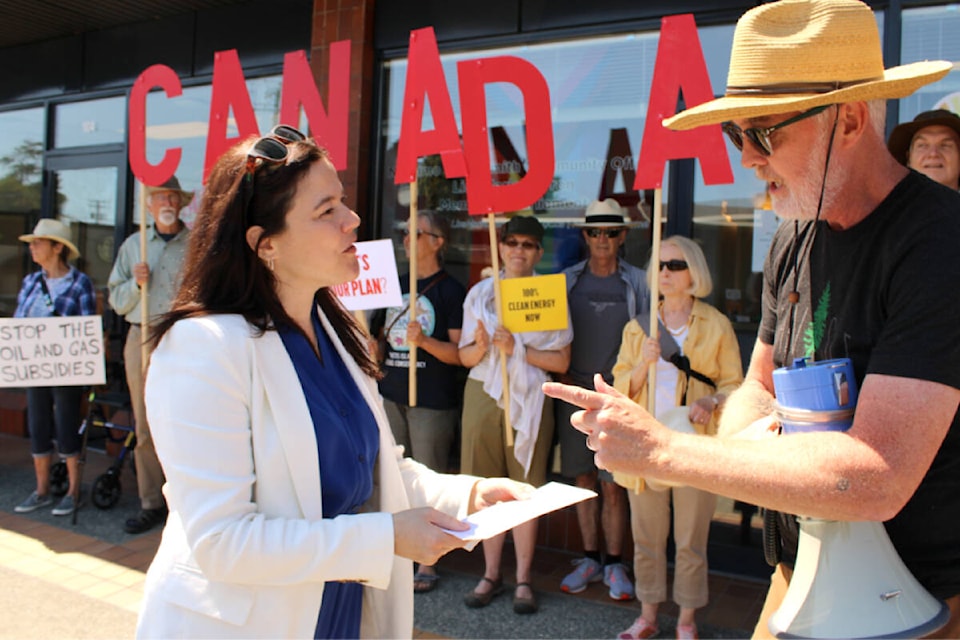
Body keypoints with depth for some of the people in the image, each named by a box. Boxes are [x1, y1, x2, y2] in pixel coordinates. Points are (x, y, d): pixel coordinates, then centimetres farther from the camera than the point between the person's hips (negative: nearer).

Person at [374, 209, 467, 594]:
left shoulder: (450, 289, -7)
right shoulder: (397, 284, 12)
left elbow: (459, 353, -12)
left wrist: (425, 341, -27)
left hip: (432, 401, -6)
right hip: (392, 395, 7)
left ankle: (427, 565, 14)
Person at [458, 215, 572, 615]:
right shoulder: (479, 293, 6)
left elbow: (561, 361, -3)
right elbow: (464, 357, 6)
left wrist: (517, 350, -15)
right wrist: (480, 347, -16)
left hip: (528, 400, -1)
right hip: (483, 395, 2)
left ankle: (523, 579, 17)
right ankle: (491, 574, 22)